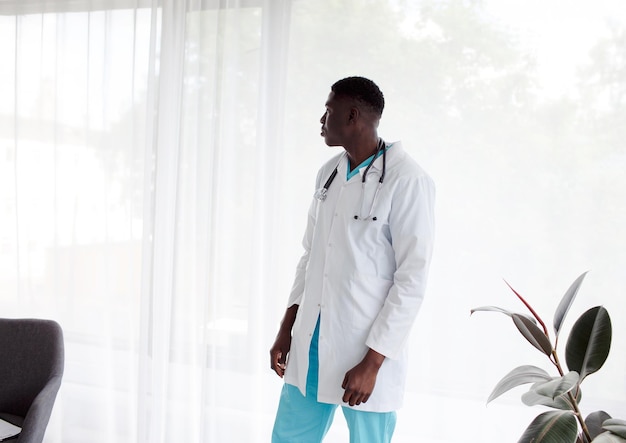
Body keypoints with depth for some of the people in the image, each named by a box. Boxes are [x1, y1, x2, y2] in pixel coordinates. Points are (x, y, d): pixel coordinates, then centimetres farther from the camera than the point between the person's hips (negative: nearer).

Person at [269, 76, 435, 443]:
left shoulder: (406, 180, -12)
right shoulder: (329, 173, 10)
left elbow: (412, 278, -14)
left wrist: (372, 361, -16)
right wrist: (286, 330, 14)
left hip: (368, 348, -6)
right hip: (312, 340, 7)